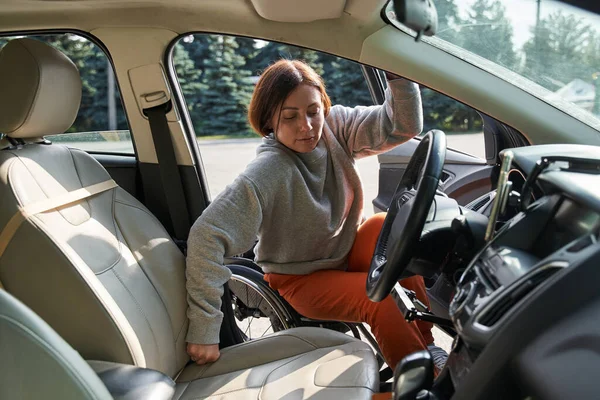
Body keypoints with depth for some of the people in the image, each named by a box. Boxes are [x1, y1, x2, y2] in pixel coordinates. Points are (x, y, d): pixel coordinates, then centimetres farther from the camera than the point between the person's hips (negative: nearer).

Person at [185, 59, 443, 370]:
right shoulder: (268, 172, -30)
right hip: (303, 280, -5)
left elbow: (403, 124, -17)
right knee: (384, 300, -27)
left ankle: (425, 342, -10)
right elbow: (207, 235, -36)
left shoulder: (335, 127, -13)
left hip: (349, 254, 6)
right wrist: (204, 329, -35)